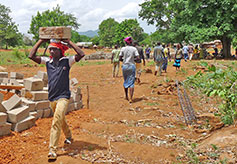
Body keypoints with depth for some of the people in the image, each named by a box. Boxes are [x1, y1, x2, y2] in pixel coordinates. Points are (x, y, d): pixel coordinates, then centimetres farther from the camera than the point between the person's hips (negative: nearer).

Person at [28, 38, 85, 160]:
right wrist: (41, 41, -1)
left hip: (63, 97, -5)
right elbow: (31, 56, -2)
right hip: (51, 97, 5)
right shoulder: (47, 61, 6)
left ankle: (52, 150, -14)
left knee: (56, 121, -16)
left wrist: (69, 42, -12)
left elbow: (81, 54, -17)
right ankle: (68, 137, 47)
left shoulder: (67, 61, -4)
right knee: (61, 120, 22)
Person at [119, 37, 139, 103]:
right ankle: (131, 98, -8)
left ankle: (126, 96, 30)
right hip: (132, 66, -1)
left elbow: (120, 59, -2)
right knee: (131, 82, 0)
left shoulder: (123, 49, -1)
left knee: (125, 81, 17)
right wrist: (133, 59, 9)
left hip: (125, 66, 1)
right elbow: (137, 58, -9)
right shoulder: (134, 49, -2)